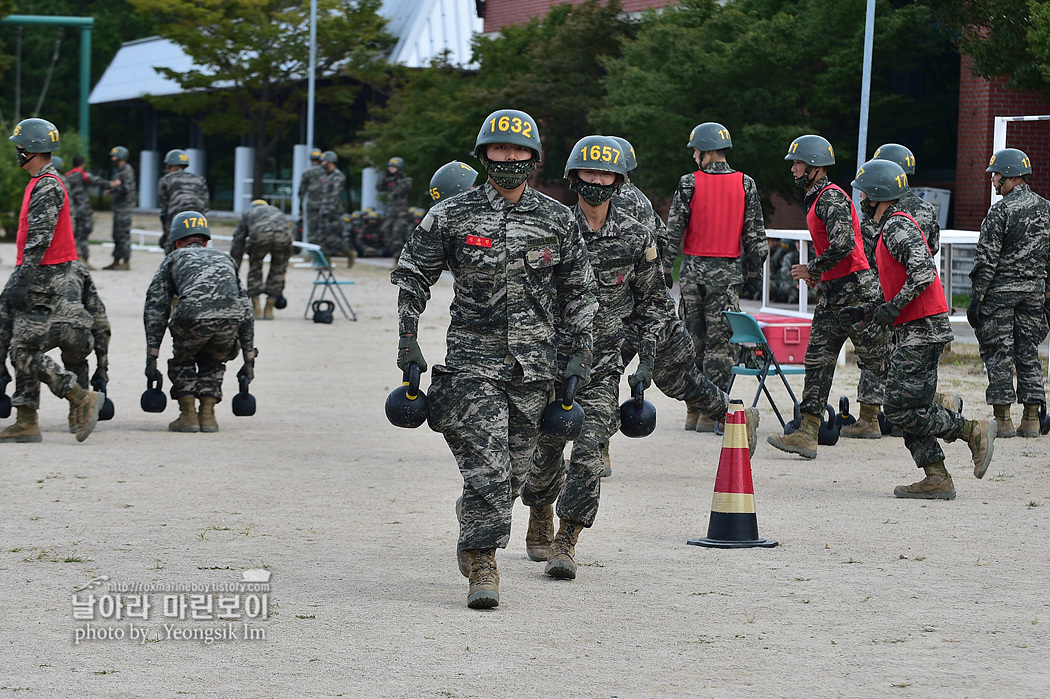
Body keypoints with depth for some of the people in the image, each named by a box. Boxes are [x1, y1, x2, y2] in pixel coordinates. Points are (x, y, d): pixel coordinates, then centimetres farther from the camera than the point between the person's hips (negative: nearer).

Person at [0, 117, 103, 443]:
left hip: (44, 280, -10)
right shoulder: (41, 184, 18)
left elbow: (39, 239, -22)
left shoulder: (47, 187, -15)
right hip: (39, 278, 10)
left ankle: (83, 400, -8)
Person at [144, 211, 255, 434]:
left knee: (182, 362, 28)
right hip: (230, 319, 2)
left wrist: (151, 357, 18)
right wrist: (249, 359, 35)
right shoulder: (224, 259, 37)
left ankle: (188, 415, 17)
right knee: (213, 364, 31)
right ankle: (208, 414, 18)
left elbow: (155, 309, 19)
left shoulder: (173, 259, 29)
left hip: (192, 315, -2)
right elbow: (246, 312, 33)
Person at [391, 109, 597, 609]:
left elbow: (579, 293, 12)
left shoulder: (558, 221, 5)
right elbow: (412, 276, 7)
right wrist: (408, 342, 0)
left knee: (513, 468, 9)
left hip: (534, 363, 3)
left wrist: (579, 355, 6)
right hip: (473, 357, -3)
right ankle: (482, 567, -6)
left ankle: (474, 539, 32)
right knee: (486, 467, -13)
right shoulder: (452, 216, 0)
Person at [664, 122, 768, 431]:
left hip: (693, 267, 0)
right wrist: (755, 265, 14)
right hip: (726, 271, 0)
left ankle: (694, 409, 13)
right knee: (718, 342, 2)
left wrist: (665, 265, 6)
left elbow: (674, 230, -3)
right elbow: (754, 232, 3)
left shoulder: (689, 183, -4)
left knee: (694, 339, 10)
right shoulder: (745, 184, 0)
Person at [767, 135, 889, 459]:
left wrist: (813, 269, -13)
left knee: (877, 359, -3)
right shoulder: (817, 199, 18)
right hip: (833, 292, 10)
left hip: (854, 289, -10)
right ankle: (807, 434, -1)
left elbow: (843, 244, -26)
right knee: (818, 359, 2)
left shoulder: (832, 197, -14)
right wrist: (817, 272, 15)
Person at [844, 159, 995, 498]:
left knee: (901, 410, -12)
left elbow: (924, 271, -25)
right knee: (907, 408, 7)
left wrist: (894, 307, -24)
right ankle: (937, 479, 5)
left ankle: (974, 431, -4)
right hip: (912, 331, 11)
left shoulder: (898, 226, -11)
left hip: (921, 330, -11)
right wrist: (864, 311, 22)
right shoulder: (892, 228, 22)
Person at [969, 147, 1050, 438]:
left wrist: (976, 297, -11)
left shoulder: (1001, 211, -11)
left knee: (998, 352, 0)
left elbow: (986, 259, -13)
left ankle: (1003, 420, -2)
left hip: (1000, 290, -6)